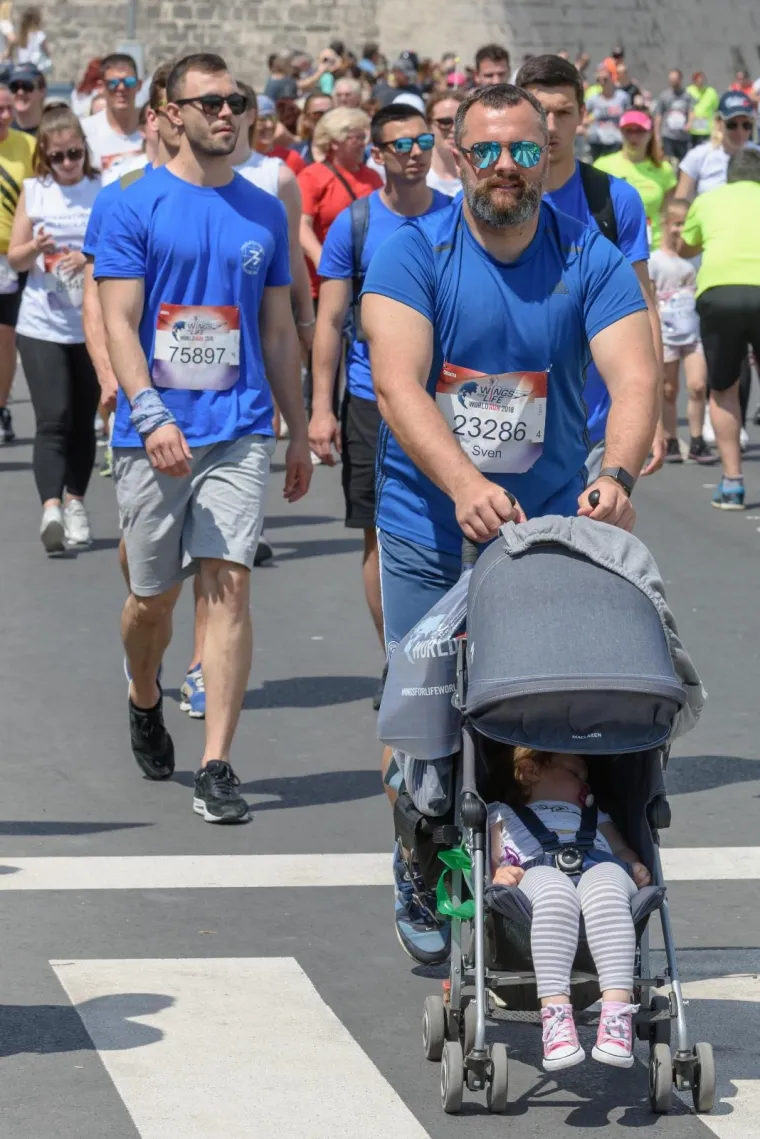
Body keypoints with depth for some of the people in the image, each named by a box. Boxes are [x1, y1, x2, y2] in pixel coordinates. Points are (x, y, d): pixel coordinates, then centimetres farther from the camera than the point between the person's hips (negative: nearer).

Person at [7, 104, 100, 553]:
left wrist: (91, 259, -21)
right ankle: (51, 509, -20)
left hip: (94, 325, 1)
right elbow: (15, 258, 5)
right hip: (41, 325, 0)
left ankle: (75, 503, 26)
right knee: (52, 418, -12)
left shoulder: (104, 192, -1)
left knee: (84, 420, 10)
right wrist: (36, 247, -16)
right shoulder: (34, 192, 2)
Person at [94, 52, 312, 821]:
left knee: (229, 585, -10)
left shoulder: (264, 212, 10)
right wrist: (151, 416, -19)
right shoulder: (134, 207, -1)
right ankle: (144, 701, 41)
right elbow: (119, 323, -6)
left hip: (240, 431, 2)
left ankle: (216, 770, -11)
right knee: (152, 593, 10)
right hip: (154, 432, -1)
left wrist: (298, 432, 16)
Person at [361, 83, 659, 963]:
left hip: (549, 524, 1)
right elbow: (398, 385, -21)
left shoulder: (590, 260, -4)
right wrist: (465, 485, -37)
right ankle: (418, 880, 22)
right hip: (427, 524, -1)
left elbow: (634, 376, -16)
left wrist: (616, 473, -37)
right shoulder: (412, 254, -9)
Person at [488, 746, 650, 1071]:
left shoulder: (595, 816, 47)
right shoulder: (502, 815, 37)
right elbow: (488, 864, 22)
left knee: (605, 879, -38)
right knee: (551, 886, -41)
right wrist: (497, 876, -1)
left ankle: (617, 1016, -53)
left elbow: (623, 851, 32)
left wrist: (638, 869, 10)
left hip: (600, 875, 2)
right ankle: (555, 1016, -54)